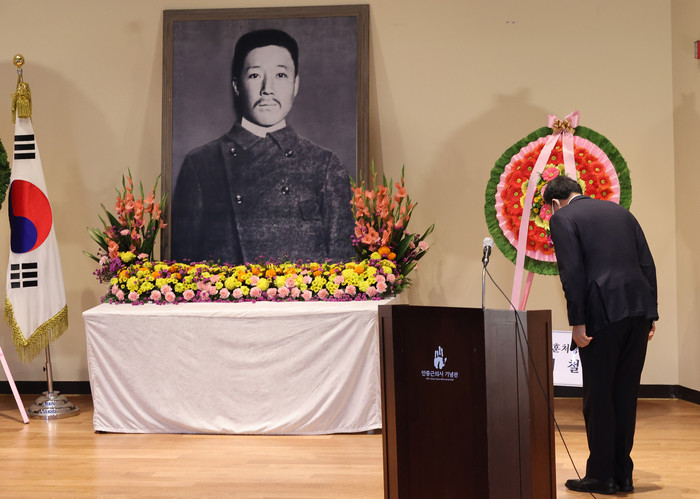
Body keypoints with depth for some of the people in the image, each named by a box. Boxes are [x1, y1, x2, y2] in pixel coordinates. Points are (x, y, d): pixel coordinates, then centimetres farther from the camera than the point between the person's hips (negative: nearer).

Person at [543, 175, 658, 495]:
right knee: (626, 394, 12)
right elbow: (647, 264, 14)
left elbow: (572, 272, -10)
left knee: (598, 396, 3)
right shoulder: (620, 211, 20)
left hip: (603, 312, -6)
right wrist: (650, 314, 13)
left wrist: (578, 322, -9)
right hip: (639, 308, 6)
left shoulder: (562, 218, 2)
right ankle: (623, 474, 17)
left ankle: (601, 475, 8)